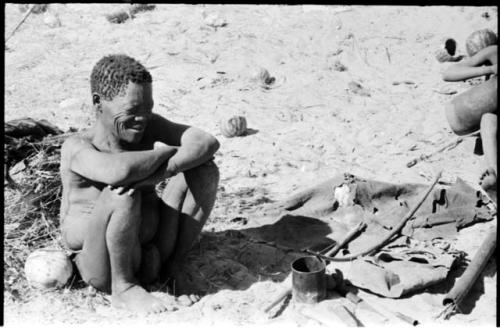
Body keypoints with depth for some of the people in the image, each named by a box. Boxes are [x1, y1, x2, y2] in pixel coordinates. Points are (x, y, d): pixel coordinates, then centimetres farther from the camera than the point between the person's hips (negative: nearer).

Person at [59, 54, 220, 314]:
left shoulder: (149, 126, -1)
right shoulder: (77, 148, -18)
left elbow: (208, 143, -14)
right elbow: (119, 171, -41)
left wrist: (159, 173, -30)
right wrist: (166, 151, -23)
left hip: (149, 248, 5)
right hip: (103, 269, -5)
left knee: (204, 170, -8)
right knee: (122, 193, -34)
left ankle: (169, 270, 0)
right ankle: (123, 289, -11)